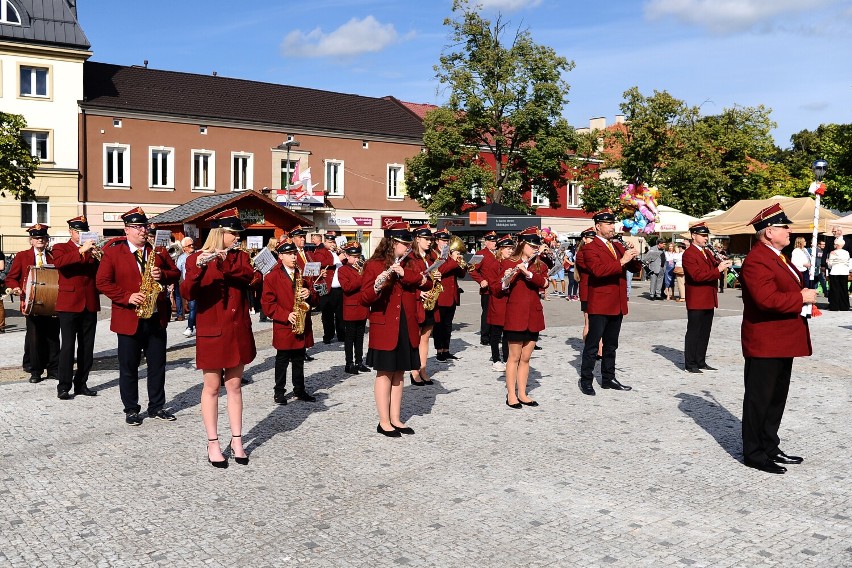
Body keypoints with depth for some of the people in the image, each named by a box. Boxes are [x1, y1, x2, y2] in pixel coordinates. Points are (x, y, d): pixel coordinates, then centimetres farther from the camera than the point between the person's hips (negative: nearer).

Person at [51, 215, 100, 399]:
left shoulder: (92, 250, 16)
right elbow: (58, 262, -18)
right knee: (67, 346, -5)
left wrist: (97, 256, -9)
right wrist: (81, 251, -24)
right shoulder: (61, 247, 5)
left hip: (90, 305, 4)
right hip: (69, 304, -4)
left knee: (87, 347, 7)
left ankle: (81, 384, 16)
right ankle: (64, 386, 0)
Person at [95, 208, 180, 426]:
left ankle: (156, 407, 22)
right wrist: (127, 297, -18)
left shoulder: (158, 251, 8)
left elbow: (175, 273, 11)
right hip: (128, 319, -3)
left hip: (157, 318, 4)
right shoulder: (113, 252, -3)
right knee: (128, 368, 5)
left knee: (158, 366, 10)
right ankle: (131, 410, 17)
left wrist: (163, 275, -11)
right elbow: (102, 282, -8)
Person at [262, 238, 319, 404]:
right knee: (282, 361, 4)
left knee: (299, 361, 14)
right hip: (283, 327, -4)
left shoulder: (303, 274, 12)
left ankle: (299, 390, 23)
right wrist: (286, 315, -18)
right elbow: (267, 303, -10)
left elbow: (315, 300, 13)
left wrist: (309, 294, -11)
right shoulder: (272, 276, -5)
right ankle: (279, 392, 14)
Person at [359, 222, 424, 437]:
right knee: (385, 374, 1)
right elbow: (364, 298, -11)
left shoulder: (410, 264, 11)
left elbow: (426, 283, -4)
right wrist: (378, 286, -31)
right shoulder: (374, 265, -6)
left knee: (398, 374, 11)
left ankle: (396, 419, 20)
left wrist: (404, 274, -18)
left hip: (407, 328, 5)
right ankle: (384, 422, 9)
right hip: (384, 328, -5)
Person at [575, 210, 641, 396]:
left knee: (611, 345, 16)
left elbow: (635, 268, 13)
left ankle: (608, 378, 26)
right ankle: (586, 380, 6)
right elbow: (598, 270, -26)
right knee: (592, 345, -2)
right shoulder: (590, 248, -9)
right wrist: (621, 261, -26)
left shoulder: (618, 247, 15)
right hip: (599, 305, -8)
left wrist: (633, 257, -8)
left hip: (617, 305, 8)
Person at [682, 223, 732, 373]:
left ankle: (701, 361, 21)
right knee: (693, 332, -2)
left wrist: (721, 264, -5)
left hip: (709, 300, 9)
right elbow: (697, 276, -22)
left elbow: (714, 268, 16)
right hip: (696, 301, -8)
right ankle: (690, 364, 4)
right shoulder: (689, 254, -12)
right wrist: (718, 269, -25)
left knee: (705, 333, 13)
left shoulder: (707, 253, 17)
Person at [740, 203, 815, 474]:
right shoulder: (757, 260, -20)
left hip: (782, 343, 11)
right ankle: (754, 453, 12)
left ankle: (770, 447, 30)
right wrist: (801, 297, -19)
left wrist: (804, 293, 7)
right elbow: (767, 299, -30)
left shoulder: (776, 256, 15)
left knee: (777, 398, 18)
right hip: (765, 345, -10)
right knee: (759, 399, 1)